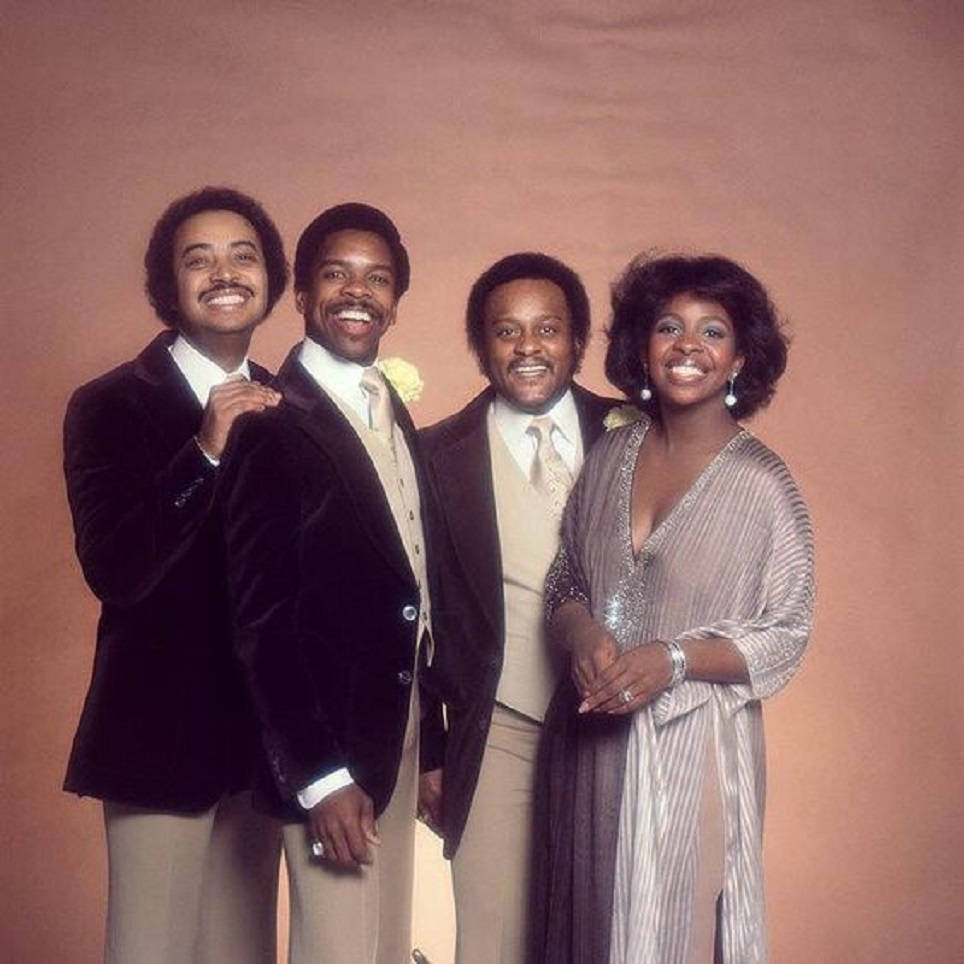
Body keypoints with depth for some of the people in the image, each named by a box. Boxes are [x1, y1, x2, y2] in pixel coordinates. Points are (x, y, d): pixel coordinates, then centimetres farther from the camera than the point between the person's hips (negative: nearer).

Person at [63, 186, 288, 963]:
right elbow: (115, 575, -20)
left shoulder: (287, 407, 8)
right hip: (163, 731, -5)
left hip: (265, 731, 5)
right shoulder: (111, 405, -8)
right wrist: (204, 453, -28)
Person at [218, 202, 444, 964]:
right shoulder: (273, 423, -14)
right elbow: (262, 615, -18)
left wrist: (429, 743, 11)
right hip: (327, 741, -8)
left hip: (399, 729, 8)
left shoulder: (395, 415, 11)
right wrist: (318, 776, -20)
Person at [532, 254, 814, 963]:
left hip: (692, 747, -4)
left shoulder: (762, 484, -9)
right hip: (589, 741, 4)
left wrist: (675, 659, -19)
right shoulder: (610, 457, 4)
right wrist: (581, 632, -11)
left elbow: (787, 635, -7)